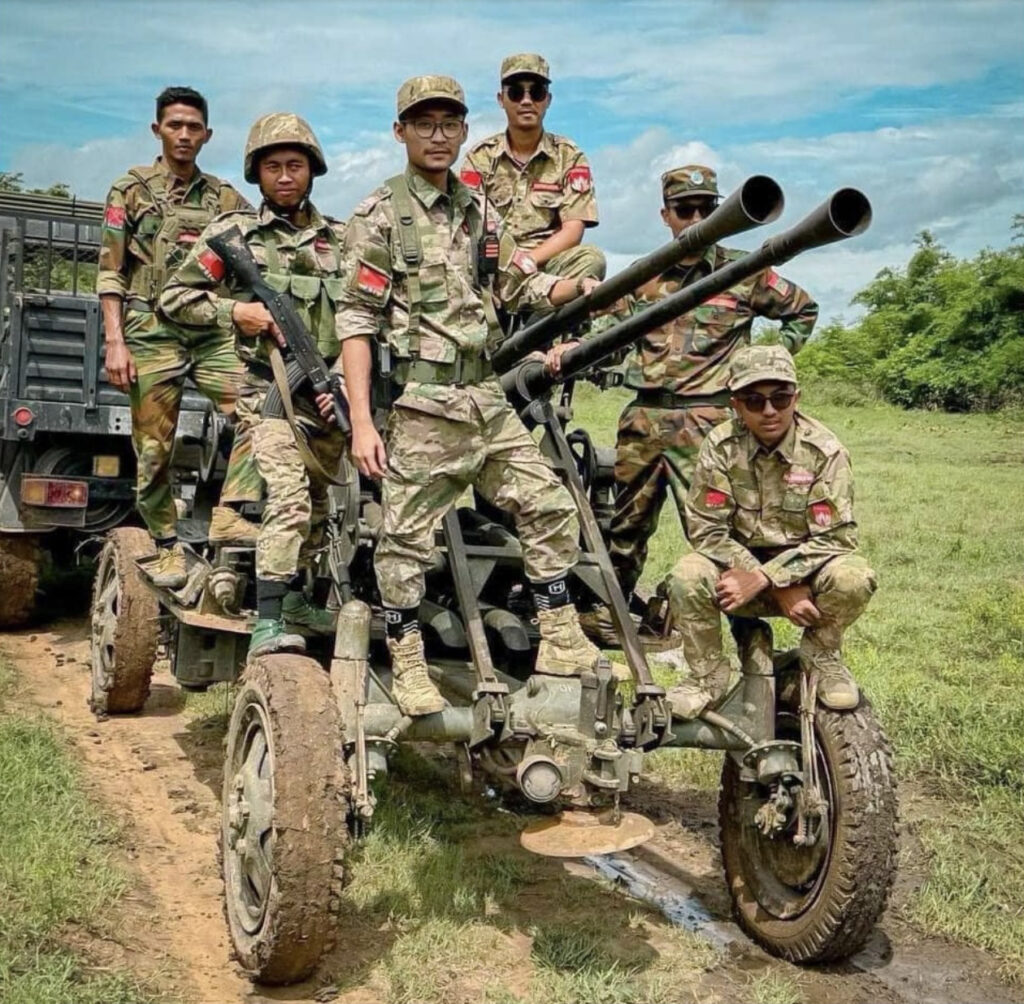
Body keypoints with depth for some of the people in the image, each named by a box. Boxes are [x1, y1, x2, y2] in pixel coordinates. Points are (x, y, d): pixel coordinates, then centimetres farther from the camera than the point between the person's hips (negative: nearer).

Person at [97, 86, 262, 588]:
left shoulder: (225, 198, 13)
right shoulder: (130, 190, 7)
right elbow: (110, 273, 2)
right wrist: (114, 342, -7)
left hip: (213, 334, 2)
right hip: (151, 334, -2)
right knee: (154, 450, 0)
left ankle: (229, 515, -15)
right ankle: (168, 547, 12)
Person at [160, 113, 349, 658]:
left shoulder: (339, 239, 12)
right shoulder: (233, 231, 4)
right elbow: (173, 297, 4)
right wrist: (234, 311, -11)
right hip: (269, 391, -5)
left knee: (317, 503, 14)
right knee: (288, 496, -21)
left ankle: (293, 598, 31)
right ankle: (267, 622, -22)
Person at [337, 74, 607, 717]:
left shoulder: (478, 209, 15)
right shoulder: (380, 215, -3)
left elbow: (522, 285, 21)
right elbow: (357, 322, -8)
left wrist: (581, 288, 0)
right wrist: (361, 423, -15)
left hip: (489, 399, 6)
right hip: (421, 406, -6)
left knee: (551, 508, 6)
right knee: (407, 537, -2)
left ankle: (562, 645, 17)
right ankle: (409, 670, 11)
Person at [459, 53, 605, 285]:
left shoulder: (569, 156, 10)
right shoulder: (479, 157, 10)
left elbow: (573, 230, -1)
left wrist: (528, 259, -17)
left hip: (547, 262, 1)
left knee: (591, 257, -30)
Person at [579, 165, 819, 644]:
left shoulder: (744, 272, 4)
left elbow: (803, 311, 15)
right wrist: (570, 350, -3)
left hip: (704, 419, -4)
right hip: (643, 416, 4)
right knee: (625, 523, 12)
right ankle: (603, 616, 25)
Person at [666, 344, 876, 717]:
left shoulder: (825, 451, -15)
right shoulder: (720, 448, -14)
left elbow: (835, 537, -18)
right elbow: (706, 530, -16)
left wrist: (763, 577, -29)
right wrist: (782, 590, -23)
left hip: (807, 567, 0)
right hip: (739, 565, 0)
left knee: (853, 578, -31)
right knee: (687, 577, -29)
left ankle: (821, 656, 1)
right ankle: (707, 674, -3)